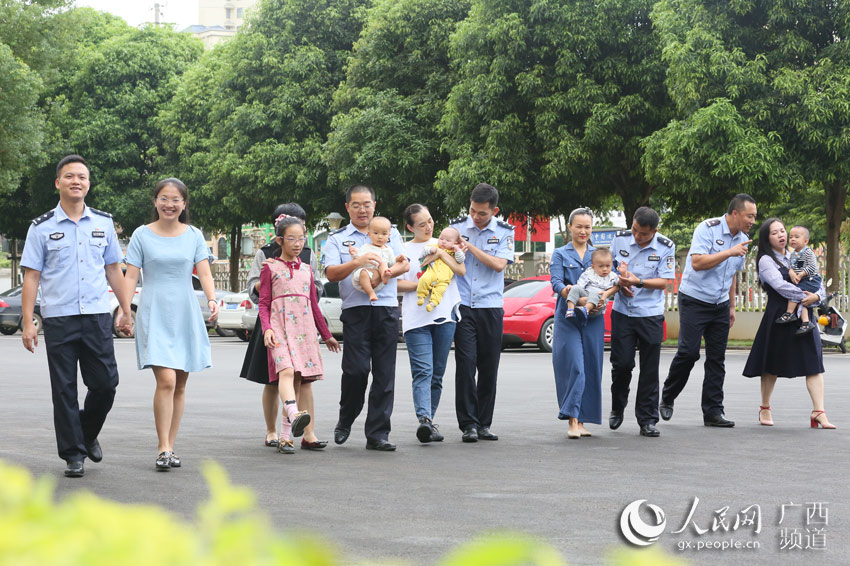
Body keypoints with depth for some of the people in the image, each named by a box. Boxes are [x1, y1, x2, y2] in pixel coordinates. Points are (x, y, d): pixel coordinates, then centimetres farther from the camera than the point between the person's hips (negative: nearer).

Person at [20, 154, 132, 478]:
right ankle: (73, 455, 11)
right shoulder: (42, 228, 2)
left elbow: (113, 270, 16)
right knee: (64, 390, 2)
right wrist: (28, 323, -6)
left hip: (98, 317, 2)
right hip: (59, 319, -2)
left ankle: (88, 433, 28)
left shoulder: (104, 223, 10)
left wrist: (126, 311, 14)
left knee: (105, 384, 1)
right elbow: (31, 277, 0)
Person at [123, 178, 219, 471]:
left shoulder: (194, 236, 8)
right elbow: (131, 277, 1)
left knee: (180, 384, 5)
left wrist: (212, 299, -16)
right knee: (166, 381, -16)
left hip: (186, 315, 3)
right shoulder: (142, 235, 2)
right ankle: (163, 448, -10)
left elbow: (204, 273, 3)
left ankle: (170, 447, 14)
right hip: (155, 315, -3)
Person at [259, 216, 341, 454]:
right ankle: (294, 415, -49)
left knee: (298, 379, 0)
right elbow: (263, 303, 2)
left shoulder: (306, 270, 18)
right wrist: (267, 328, -14)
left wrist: (326, 335, 27)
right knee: (286, 371, -26)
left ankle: (286, 436, 3)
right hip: (280, 326, -4)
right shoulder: (270, 268, 7)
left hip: (304, 328, 4)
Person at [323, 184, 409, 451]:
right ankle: (345, 421, 13)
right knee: (356, 369, -11)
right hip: (355, 309, -2)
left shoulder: (391, 234, 18)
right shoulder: (337, 239, 11)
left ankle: (377, 434, 2)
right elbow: (331, 273, -3)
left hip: (386, 308, 2)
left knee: (384, 374, -1)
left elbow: (405, 264, 5)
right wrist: (357, 262, -21)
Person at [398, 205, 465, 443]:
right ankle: (424, 419, -29)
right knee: (422, 371, -16)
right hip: (416, 317, -2)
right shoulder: (404, 250, 10)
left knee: (437, 374, 4)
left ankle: (429, 419, 12)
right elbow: (397, 284, 3)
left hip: (445, 315, 3)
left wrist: (439, 253, -3)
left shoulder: (443, 244, 16)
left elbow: (461, 270, 4)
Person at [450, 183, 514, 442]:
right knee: (466, 363, -9)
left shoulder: (504, 232, 4)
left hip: (490, 306, 1)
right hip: (462, 305, -1)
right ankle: (468, 424, -6)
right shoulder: (456, 227, 6)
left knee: (489, 367, 4)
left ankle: (484, 423, 13)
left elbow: (499, 264, -9)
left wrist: (470, 247, -12)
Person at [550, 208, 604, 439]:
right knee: (573, 368, -11)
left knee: (591, 368, 3)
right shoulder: (560, 254, 9)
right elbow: (556, 282, -6)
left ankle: (582, 420, 11)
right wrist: (567, 291, -29)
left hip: (593, 318, 3)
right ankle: (572, 421, -11)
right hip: (567, 318, -3)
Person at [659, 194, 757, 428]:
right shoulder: (708, 229, -13)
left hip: (720, 305, 7)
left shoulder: (742, 239, 10)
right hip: (695, 301, -7)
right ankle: (667, 399, 9)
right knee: (688, 351, -11)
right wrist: (729, 252, -24)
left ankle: (713, 412, 6)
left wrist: (732, 306, 22)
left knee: (717, 358, 3)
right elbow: (697, 262, -23)